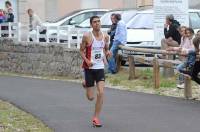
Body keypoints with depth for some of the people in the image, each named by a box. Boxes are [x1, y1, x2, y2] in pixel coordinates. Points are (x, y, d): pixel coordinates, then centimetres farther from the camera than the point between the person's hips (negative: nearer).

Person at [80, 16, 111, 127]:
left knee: (101, 92, -14)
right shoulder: (87, 36, -10)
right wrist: (87, 60, -20)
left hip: (100, 68, 3)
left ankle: (96, 118, -2)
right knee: (90, 97, 2)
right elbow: (81, 51, -2)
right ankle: (86, 85, 41)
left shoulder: (105, 36, 2)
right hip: (89, 68, -3)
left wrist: (107, 52, -5)